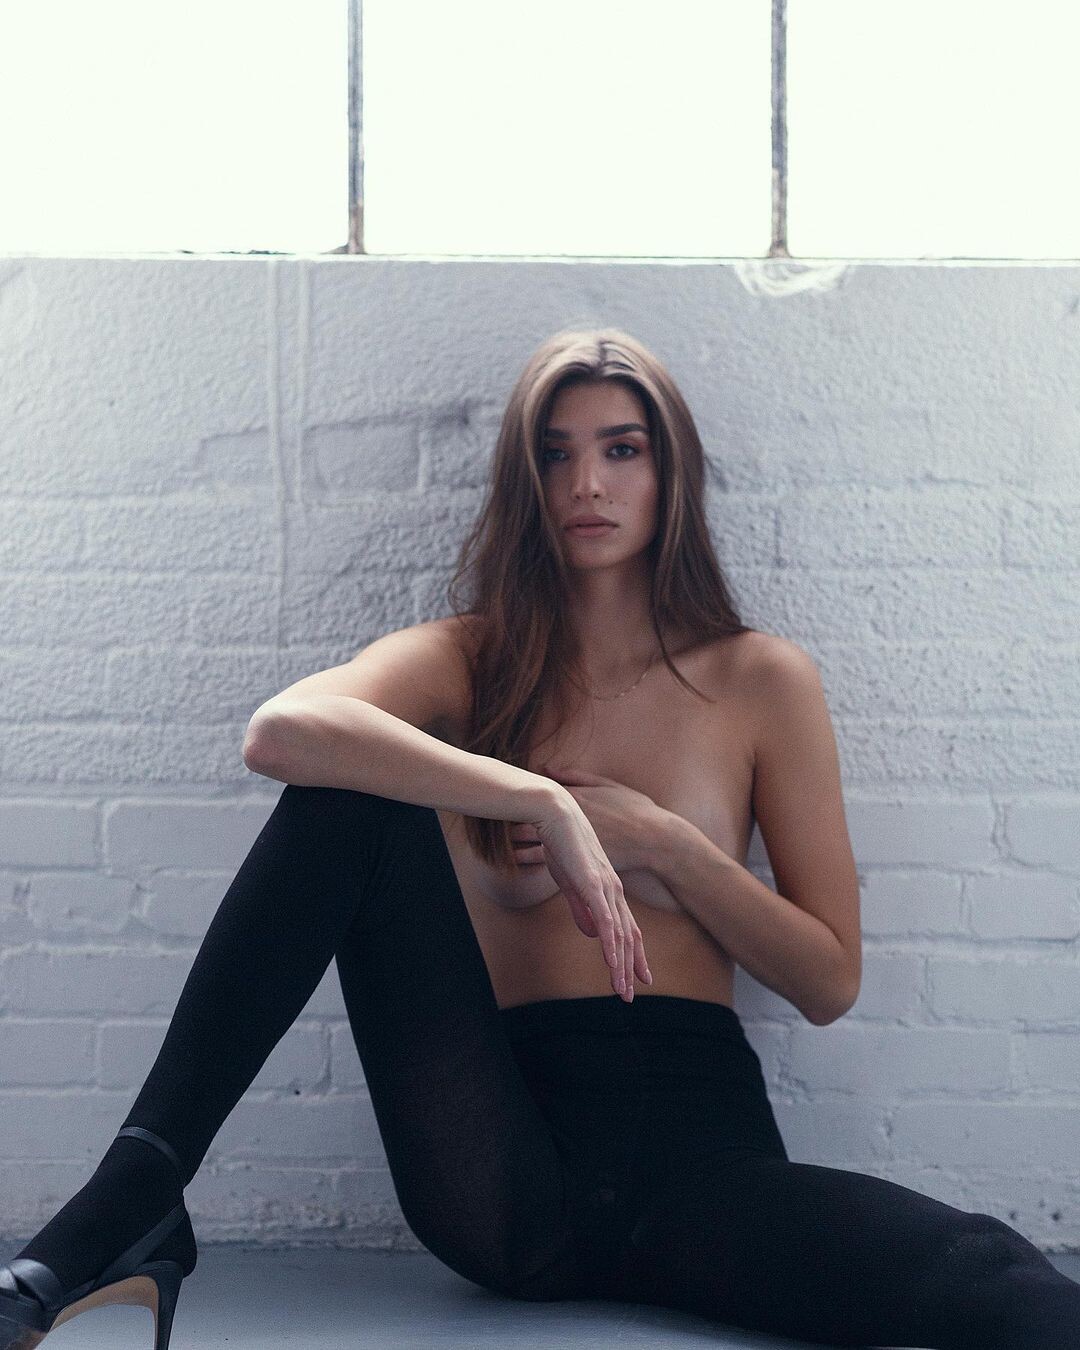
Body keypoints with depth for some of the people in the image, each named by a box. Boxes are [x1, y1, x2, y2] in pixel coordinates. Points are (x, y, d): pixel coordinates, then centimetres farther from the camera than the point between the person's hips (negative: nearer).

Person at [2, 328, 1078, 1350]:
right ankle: (130, 1201, -23)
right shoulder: (466, 661, 9)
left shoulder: (762, 679, 11)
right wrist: (542, 801, -22)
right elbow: (279, 731, -15)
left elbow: (830, 982, 9)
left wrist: (656, 842, -4)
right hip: (506, 1177, 2)